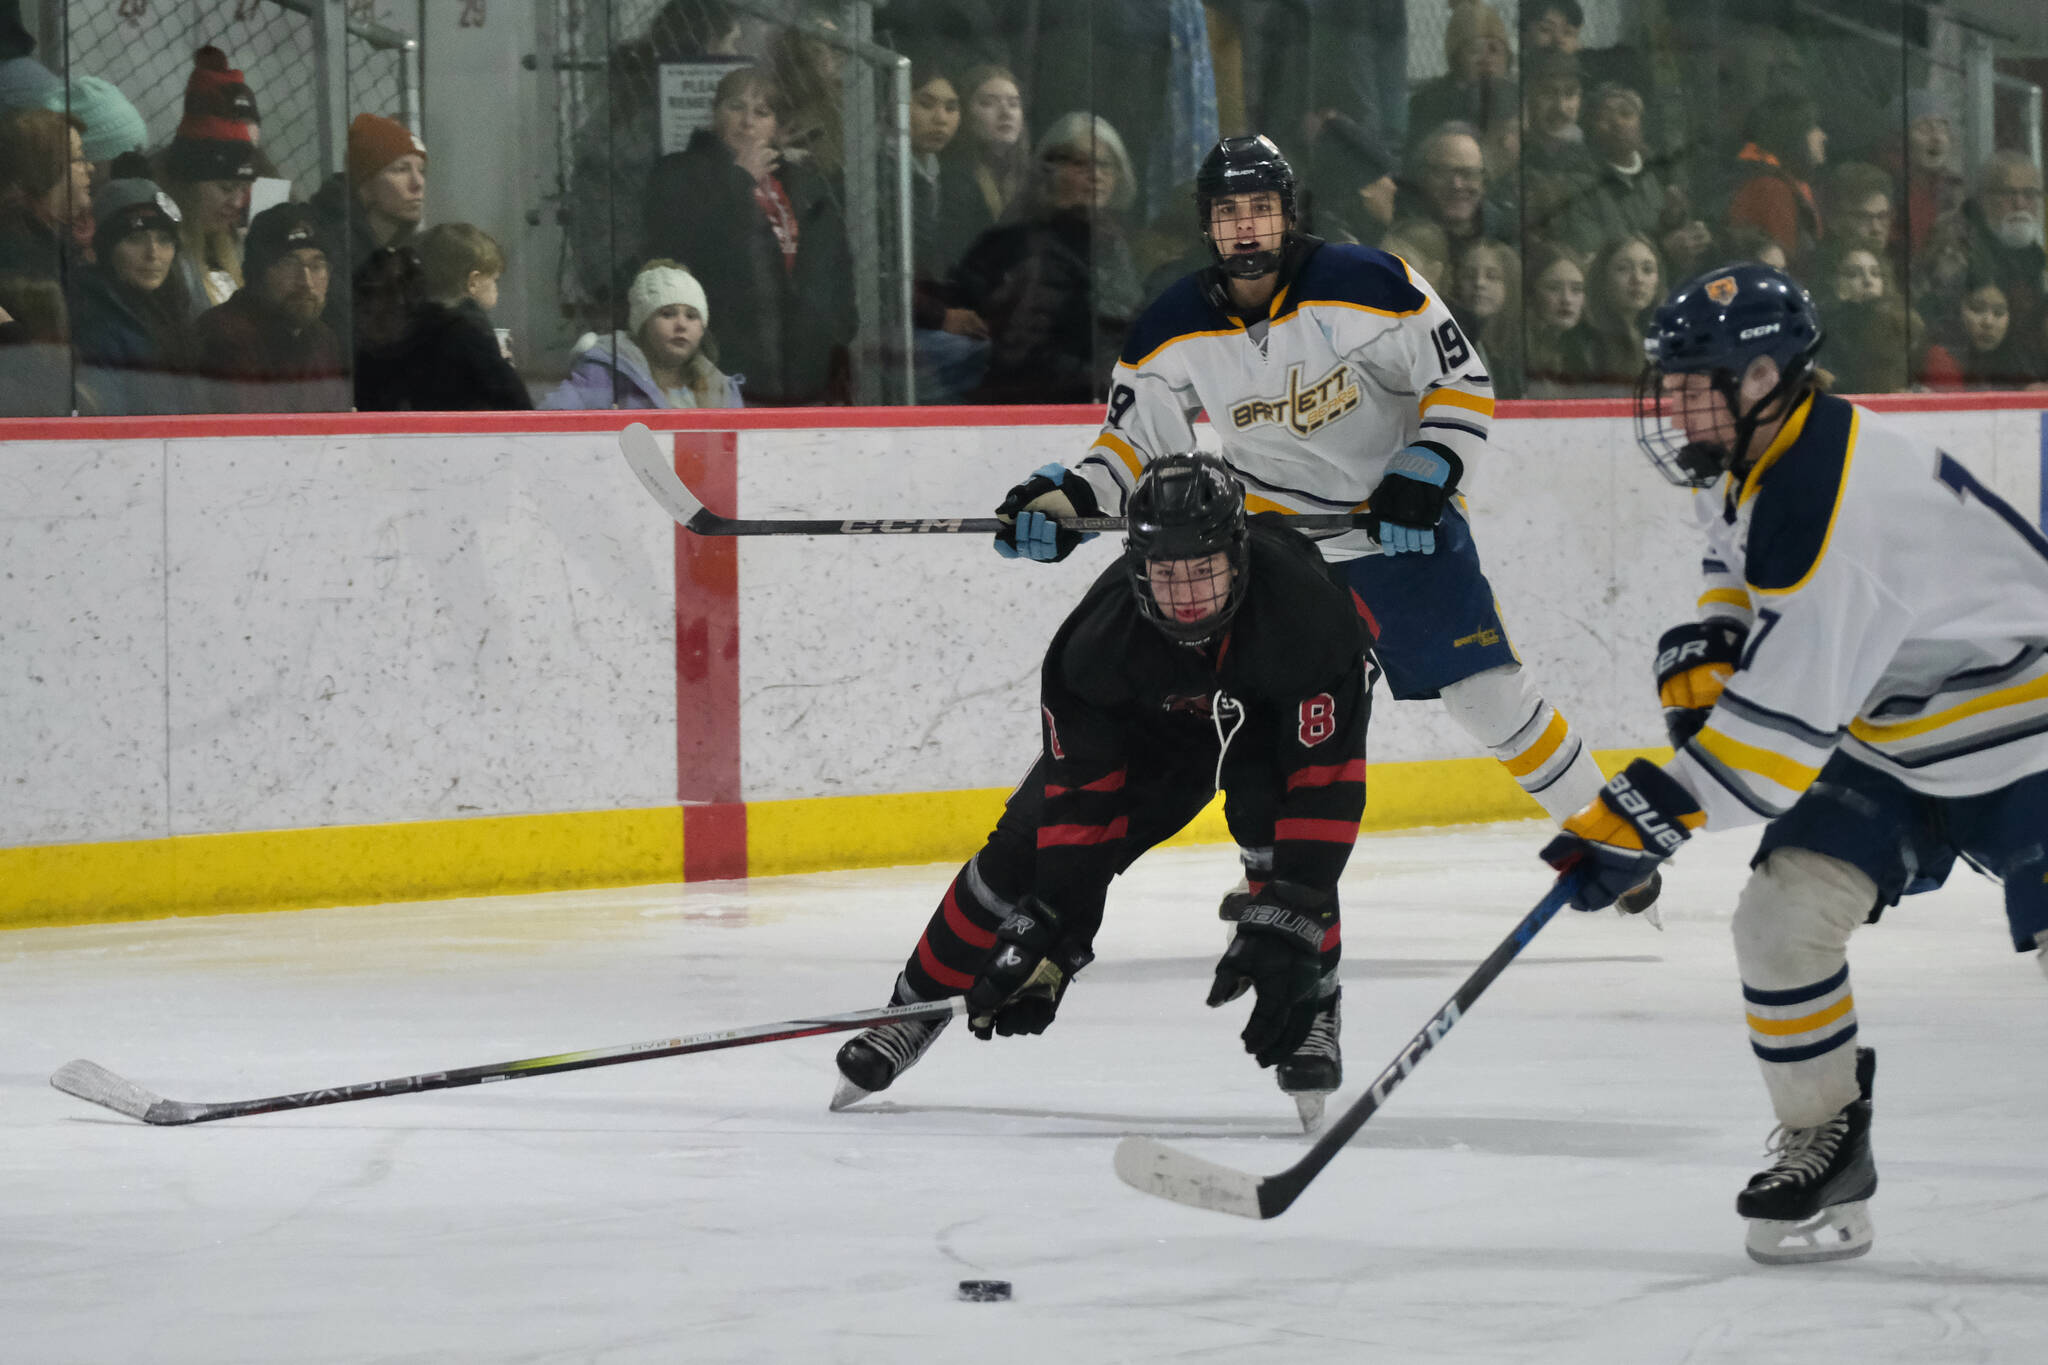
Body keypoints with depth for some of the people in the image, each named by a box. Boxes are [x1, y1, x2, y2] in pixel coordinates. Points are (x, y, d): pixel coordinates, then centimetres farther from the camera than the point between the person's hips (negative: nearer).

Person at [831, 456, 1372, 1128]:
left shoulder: (1305, 610, -41)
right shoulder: (1100, 636, -34)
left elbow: (1324, 779, -40)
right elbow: (1080, 795, -27)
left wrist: (1286, 921, -46)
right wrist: (1050, 929, -33)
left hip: (1283, 713, -2)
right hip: (1151, 719, 2)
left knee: (1280, 834, -32)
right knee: (1026, 848, -7)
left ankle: (1309, 1005, -13)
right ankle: (920, 1004, 13)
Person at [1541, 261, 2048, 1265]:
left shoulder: (1836, 503, -32)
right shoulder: (1754, 461, -2)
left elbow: (1781, 727, -34)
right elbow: (1748, 572, 22)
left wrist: (1639, 826, -32)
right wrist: (1705, 645, -1)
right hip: (1891, 739, 9)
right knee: (1783, 915, -6)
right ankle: (1823, 1154, 7)